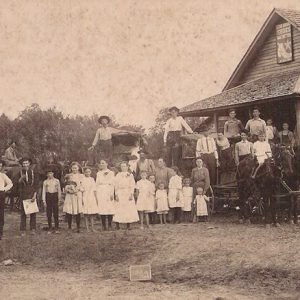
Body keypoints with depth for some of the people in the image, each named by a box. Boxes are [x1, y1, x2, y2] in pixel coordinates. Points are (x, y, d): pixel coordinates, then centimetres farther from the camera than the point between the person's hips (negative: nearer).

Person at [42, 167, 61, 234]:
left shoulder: (56, 181, 4)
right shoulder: (45, 182, 4)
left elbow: (59, 190, 8)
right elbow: (43, 191, 5)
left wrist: (59, 199, 7)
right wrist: (44, 201, 0)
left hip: (55, 196, -1)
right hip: (48, 196, 1)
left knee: (55, 213, -2)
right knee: (49, 214, 2)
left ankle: (56, 228, 7)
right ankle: (50, 228, 11)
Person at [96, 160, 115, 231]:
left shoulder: (111, 173, 9)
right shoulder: (98, 173, 17)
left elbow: (112, 184, 3)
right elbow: (97, 184, 14)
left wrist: (112, 193, -7)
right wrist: (96, 194, 4)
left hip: (108, 192, -2)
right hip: (100, 192, 2)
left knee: (109, 208, -9)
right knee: (101, 208, -5)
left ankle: (109, 225, -5)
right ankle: (103, 226, -3)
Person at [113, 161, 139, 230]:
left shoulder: (130, 175, 8)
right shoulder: (118, 175, 9)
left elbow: (132, 185, 3)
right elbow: (116, 186, 6)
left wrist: (131, 194, -7)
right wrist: (116, 195, -4)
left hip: (128, 193, 0)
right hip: (120, 194, 0)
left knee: (129, 208, -4)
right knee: (119, 208, -7)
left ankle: (128, 225, 0)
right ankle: (117, 225, -7)